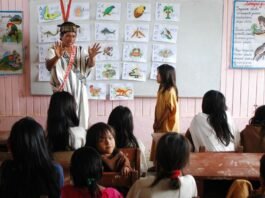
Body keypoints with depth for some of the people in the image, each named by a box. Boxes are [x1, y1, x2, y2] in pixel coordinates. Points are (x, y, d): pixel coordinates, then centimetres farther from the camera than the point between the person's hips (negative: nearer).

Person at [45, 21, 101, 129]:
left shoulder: (80, 50, 8)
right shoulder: (54, 50, -4)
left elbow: (90, 65, -5)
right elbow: (48, 66, -20)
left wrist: (92, 56, -28)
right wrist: (57, 57, -40)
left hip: (79, 90, 4)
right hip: (62, 90, -4)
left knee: (80, 117, 6)